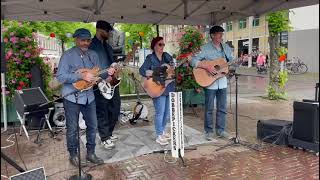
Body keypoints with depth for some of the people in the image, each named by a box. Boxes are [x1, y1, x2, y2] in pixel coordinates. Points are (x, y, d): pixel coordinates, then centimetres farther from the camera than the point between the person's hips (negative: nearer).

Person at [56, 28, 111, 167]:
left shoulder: (93, 55, 8)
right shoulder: (68, 55, -10)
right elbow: (60, 77, -17)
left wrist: (107, 73, -6)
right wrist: (81, 76, -25)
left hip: (89, 96, 6)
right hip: (72, 97, -5)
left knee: (93, 126, 12)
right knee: (72, 129, 7)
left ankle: (90, 153, 29)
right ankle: (73, 155, 26)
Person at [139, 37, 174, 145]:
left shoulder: (167, 56, 12)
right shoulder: (150, 58, -4)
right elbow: (142, 70, -14)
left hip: (169, 88, 6)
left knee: (167, 112, 13)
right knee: (160, 113, -5)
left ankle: (162, 131, 31)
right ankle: (159, 136, 6)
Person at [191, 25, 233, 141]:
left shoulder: (226, 48, 11)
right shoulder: (205, 48, -7)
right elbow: (193, 61, -12)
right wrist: (207, 67, -22)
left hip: (222, 81, 5)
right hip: (209, 82, -5)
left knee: (222, 108, 10)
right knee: (209, 108, 4)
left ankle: (220, 130, 24)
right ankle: (209, 131, 17)